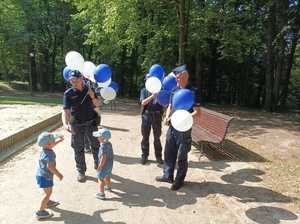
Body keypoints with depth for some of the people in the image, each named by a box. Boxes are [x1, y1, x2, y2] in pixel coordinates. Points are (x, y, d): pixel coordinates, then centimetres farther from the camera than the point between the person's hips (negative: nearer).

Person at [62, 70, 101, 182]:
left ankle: (98, 165, 37)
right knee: (78, 149, 7)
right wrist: (65, 124, -36)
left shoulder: (89, 89, -3)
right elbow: (65, 110, -19)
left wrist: (92, 97, -19)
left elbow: (98, 105, 1)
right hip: (76, 125, -2)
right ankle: (81, 172, 24)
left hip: (91, 123, 2)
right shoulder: (68, 93, -11)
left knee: (96, 145, 13)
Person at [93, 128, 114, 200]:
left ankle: (101, 194, 15)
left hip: (104, 166, -9)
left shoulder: (103, 147, -30)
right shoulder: (109, 144, -4)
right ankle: (108, 187, 52)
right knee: (107, 177, 30)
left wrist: (100, 166, -23)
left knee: (100, 179, 7)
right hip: (110, 164, 9)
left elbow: (104, 158, -31)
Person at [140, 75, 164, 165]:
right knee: (145, 136, 5)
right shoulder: (144, 90, 7)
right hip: (146, 115, 0)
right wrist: (152, 96, -19)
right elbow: (143, 103, -7)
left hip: (157, 115, 0)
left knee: (157, 137, 5)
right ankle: (144, 155, 15)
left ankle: (158, 156, 15)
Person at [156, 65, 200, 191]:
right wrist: (167, 117, -3)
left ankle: (179, 180, 23)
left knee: (181, 156, 6)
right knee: (169, 152, 16)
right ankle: (168, 175, 33)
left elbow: (197, 111, -15)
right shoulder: (174, 90, 7)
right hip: (172, 126, 7)